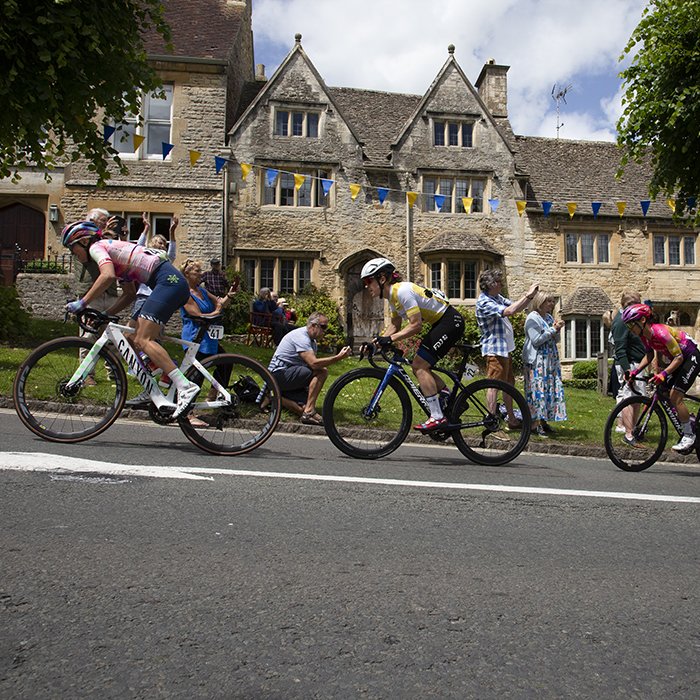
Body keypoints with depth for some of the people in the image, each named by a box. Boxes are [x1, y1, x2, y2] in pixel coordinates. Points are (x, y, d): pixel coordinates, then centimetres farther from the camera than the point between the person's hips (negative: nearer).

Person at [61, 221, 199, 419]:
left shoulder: (97, 247, 2)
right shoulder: (113, 253, 29)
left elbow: (108, 276, -21)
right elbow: (130, 294, 27)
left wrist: (82, 303, -15)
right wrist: (104, 314, 18)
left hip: (169, 281, -10)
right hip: (173, 283, 10)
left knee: (143, 340, -16)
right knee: (138, 339, 13)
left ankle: (185, 386, -26)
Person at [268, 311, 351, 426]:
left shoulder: (313, 342, 15)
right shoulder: (301, 337, -17)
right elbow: (313, 364, -29)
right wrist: (338, 357, -29)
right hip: (279, 374, -9)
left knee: (304, 409, -14)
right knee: (322, 372, -24)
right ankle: (309, 412, -24)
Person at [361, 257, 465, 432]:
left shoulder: (402, 291, -23)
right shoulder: (392, 296, 7)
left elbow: (416, 326, -26)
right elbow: (394, 325, 14)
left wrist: (390, 339, -25)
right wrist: (378, 341, 1)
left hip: (450, 322, -10)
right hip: (440, 324, 10)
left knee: (419, 365, -13)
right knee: (418, 367, 7)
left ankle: (437, 417, -10)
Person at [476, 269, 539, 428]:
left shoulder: (497, 297, 13)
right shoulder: (484, 302, -18)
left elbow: (516, 307, 16)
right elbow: (508, 311, -28)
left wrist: (530, 296, 0)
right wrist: (528, 295, -22)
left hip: (505, 348, 11)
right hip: (494, 349, -11)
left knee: (510, 382, 16)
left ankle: (512, 420, 26)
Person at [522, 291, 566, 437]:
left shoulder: (549, 317, 15)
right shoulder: (533, 318, -10)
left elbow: (555, 340, 18)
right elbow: (537, 340, -17)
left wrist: (557, 331, -2)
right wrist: (553, 329, -12)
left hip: (550, 360, 8)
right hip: (536, 361, -8)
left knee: (550, 389, 7)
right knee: (537, 390, -9)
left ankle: (543, 421, 15)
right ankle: (534, 425, -5)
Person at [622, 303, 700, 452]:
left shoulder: (660, 332, -33)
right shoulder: (644, 335, -7)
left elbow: (679, 357, -30)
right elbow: (649, 355, 4)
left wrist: (663, 374, -41)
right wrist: (635, 371, -9)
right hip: (677, 359, 9)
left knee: (675, 397, -16)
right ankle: (688, 420, 20)